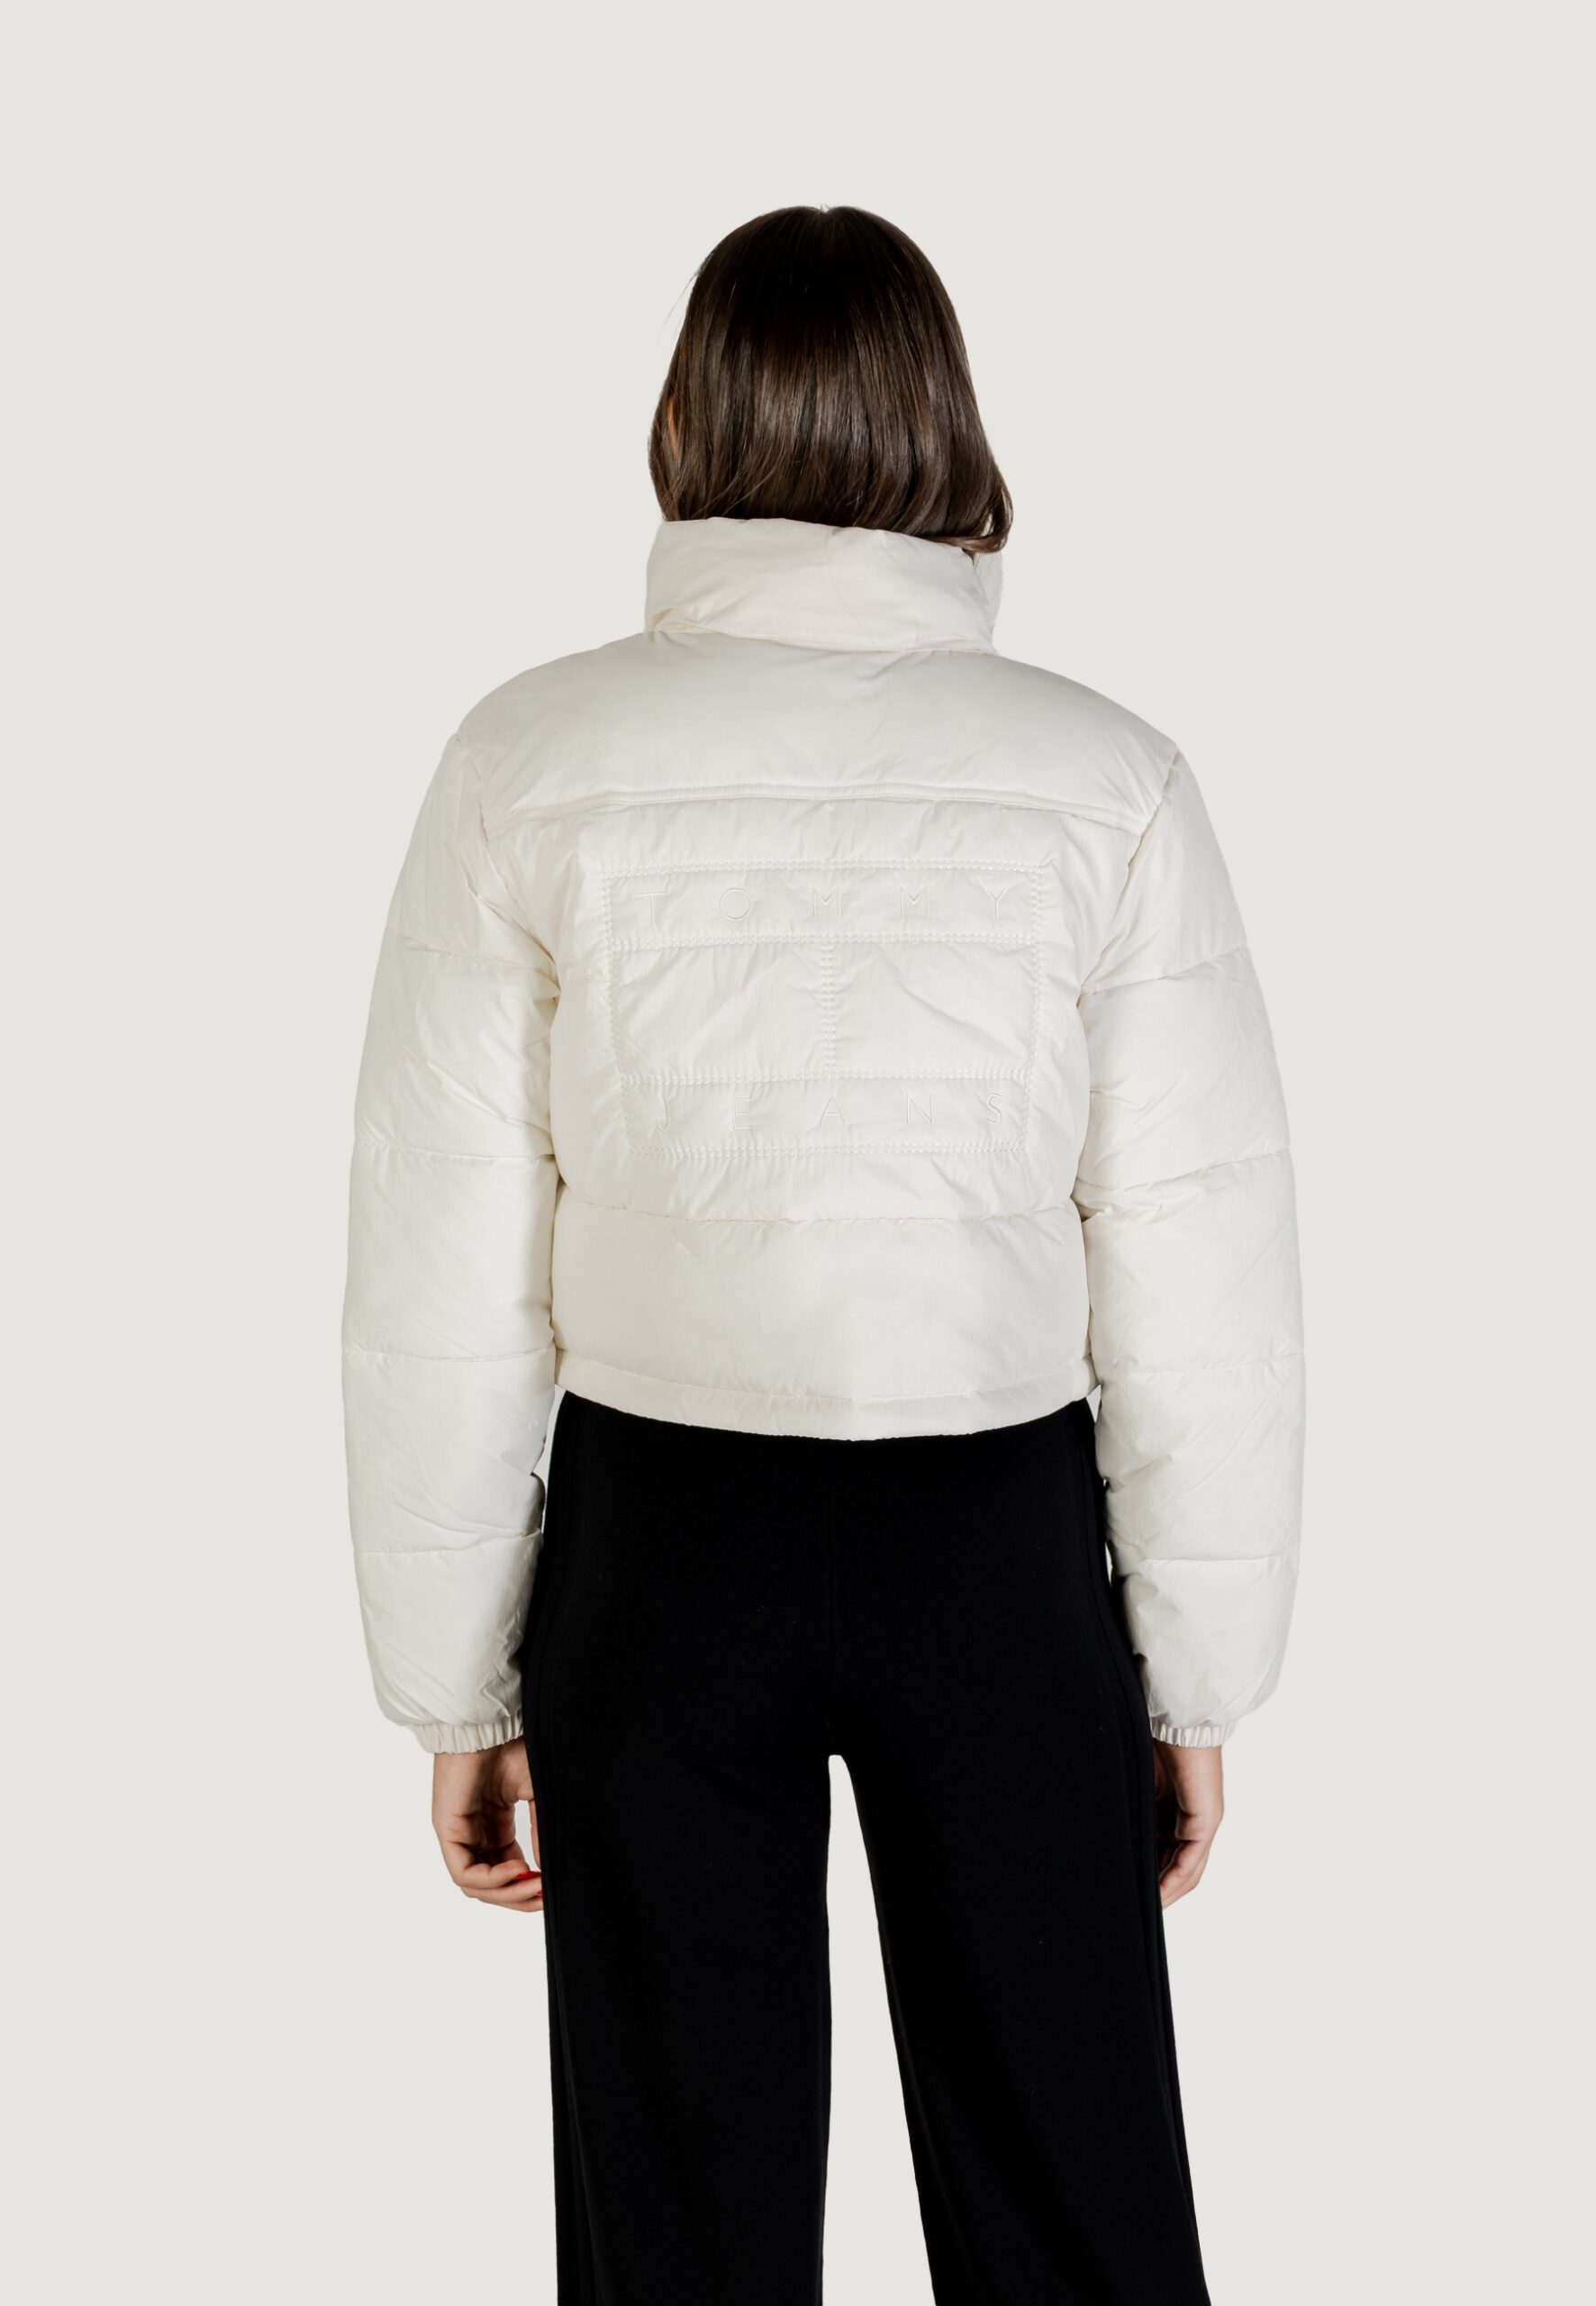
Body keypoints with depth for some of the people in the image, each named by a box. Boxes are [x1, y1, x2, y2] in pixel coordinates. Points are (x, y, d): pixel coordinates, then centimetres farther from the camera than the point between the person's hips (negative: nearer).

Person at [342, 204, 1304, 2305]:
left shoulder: (534, 760, -7)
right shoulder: (1102, 776, -7)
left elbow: (443, 1275, -5)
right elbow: (1199, 1280, -6)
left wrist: (456, 1686, 5)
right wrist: (1198, 1677, 5)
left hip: (662, 1541, 0)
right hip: (1000, 1544, 0)